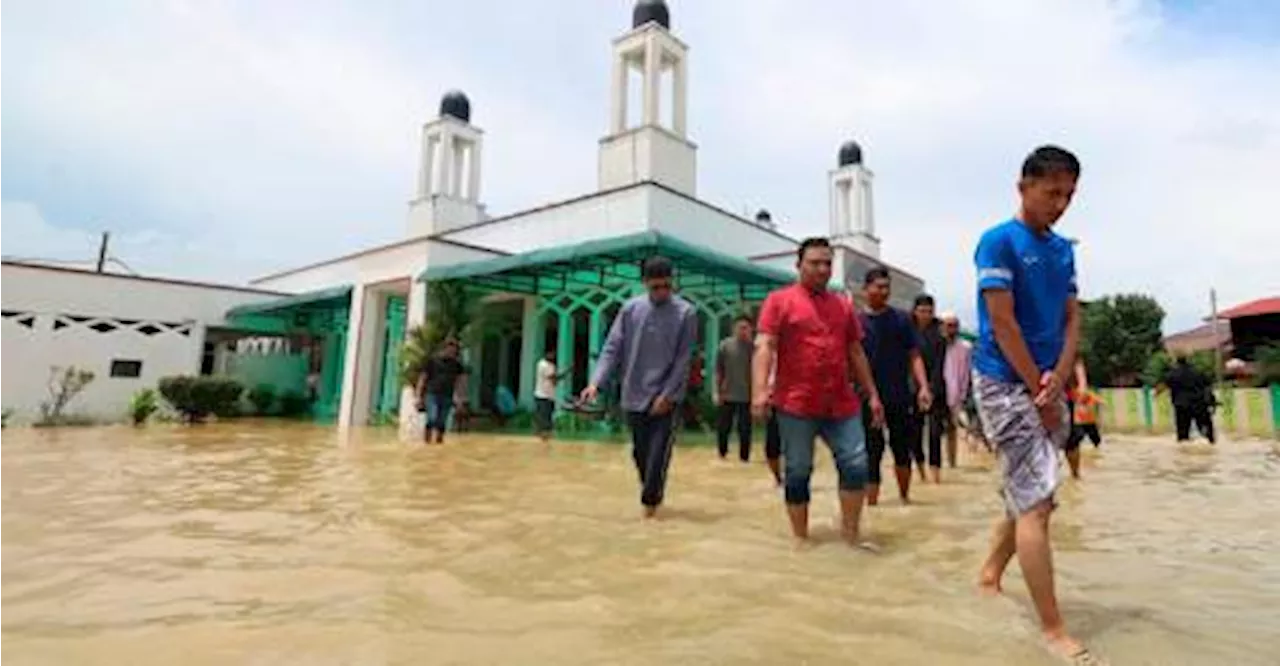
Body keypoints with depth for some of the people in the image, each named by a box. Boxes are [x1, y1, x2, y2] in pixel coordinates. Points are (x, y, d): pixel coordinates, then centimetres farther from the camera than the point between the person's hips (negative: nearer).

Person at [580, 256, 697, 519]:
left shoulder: (686, 313, -5)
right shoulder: (630, 309, 2)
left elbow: (683, 360, -7)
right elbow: (612, 348, 0)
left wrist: (666, 395, -12)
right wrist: (596, 382, -13)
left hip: (666, 398, -2)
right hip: (634, 396, 3)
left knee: (658, 454, -5)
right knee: (640, 453, 12)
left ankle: (650, 500, 13)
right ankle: (653, 494, 33)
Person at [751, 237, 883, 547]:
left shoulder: (843, 305, 15)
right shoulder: (779, 300, -1)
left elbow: (856, 352, 19)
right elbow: (764, 347, -11)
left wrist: (872, 394, 16)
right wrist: (760, 390, -24)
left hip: (842, 404, 5)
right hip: (796, 405, -4)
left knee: (856, 465, 3)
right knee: (797, 472, 4)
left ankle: (851, 533, 20)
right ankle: (801, 539, 19)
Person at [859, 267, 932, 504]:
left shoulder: (901, 319, 5)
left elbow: (914, 356, 4)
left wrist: (923, 387, -7)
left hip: (900, 397, 2)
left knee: (902, 449, 12)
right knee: (872, 453, 3)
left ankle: (904, 497, 31)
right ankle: (872, 502, 12)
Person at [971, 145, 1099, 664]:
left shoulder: (1063, 249, 13)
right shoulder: (998, 241, -10)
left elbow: (1072, 318, 9)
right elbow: (1002, 324, -15)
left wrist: (1058, 379, -8)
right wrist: (1039, 391, -11)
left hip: (1047, 385, 8)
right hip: (1006, 385, -8)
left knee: (1029, 495, 15)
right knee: (1035, 500, -8)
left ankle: (990, 574, 33)